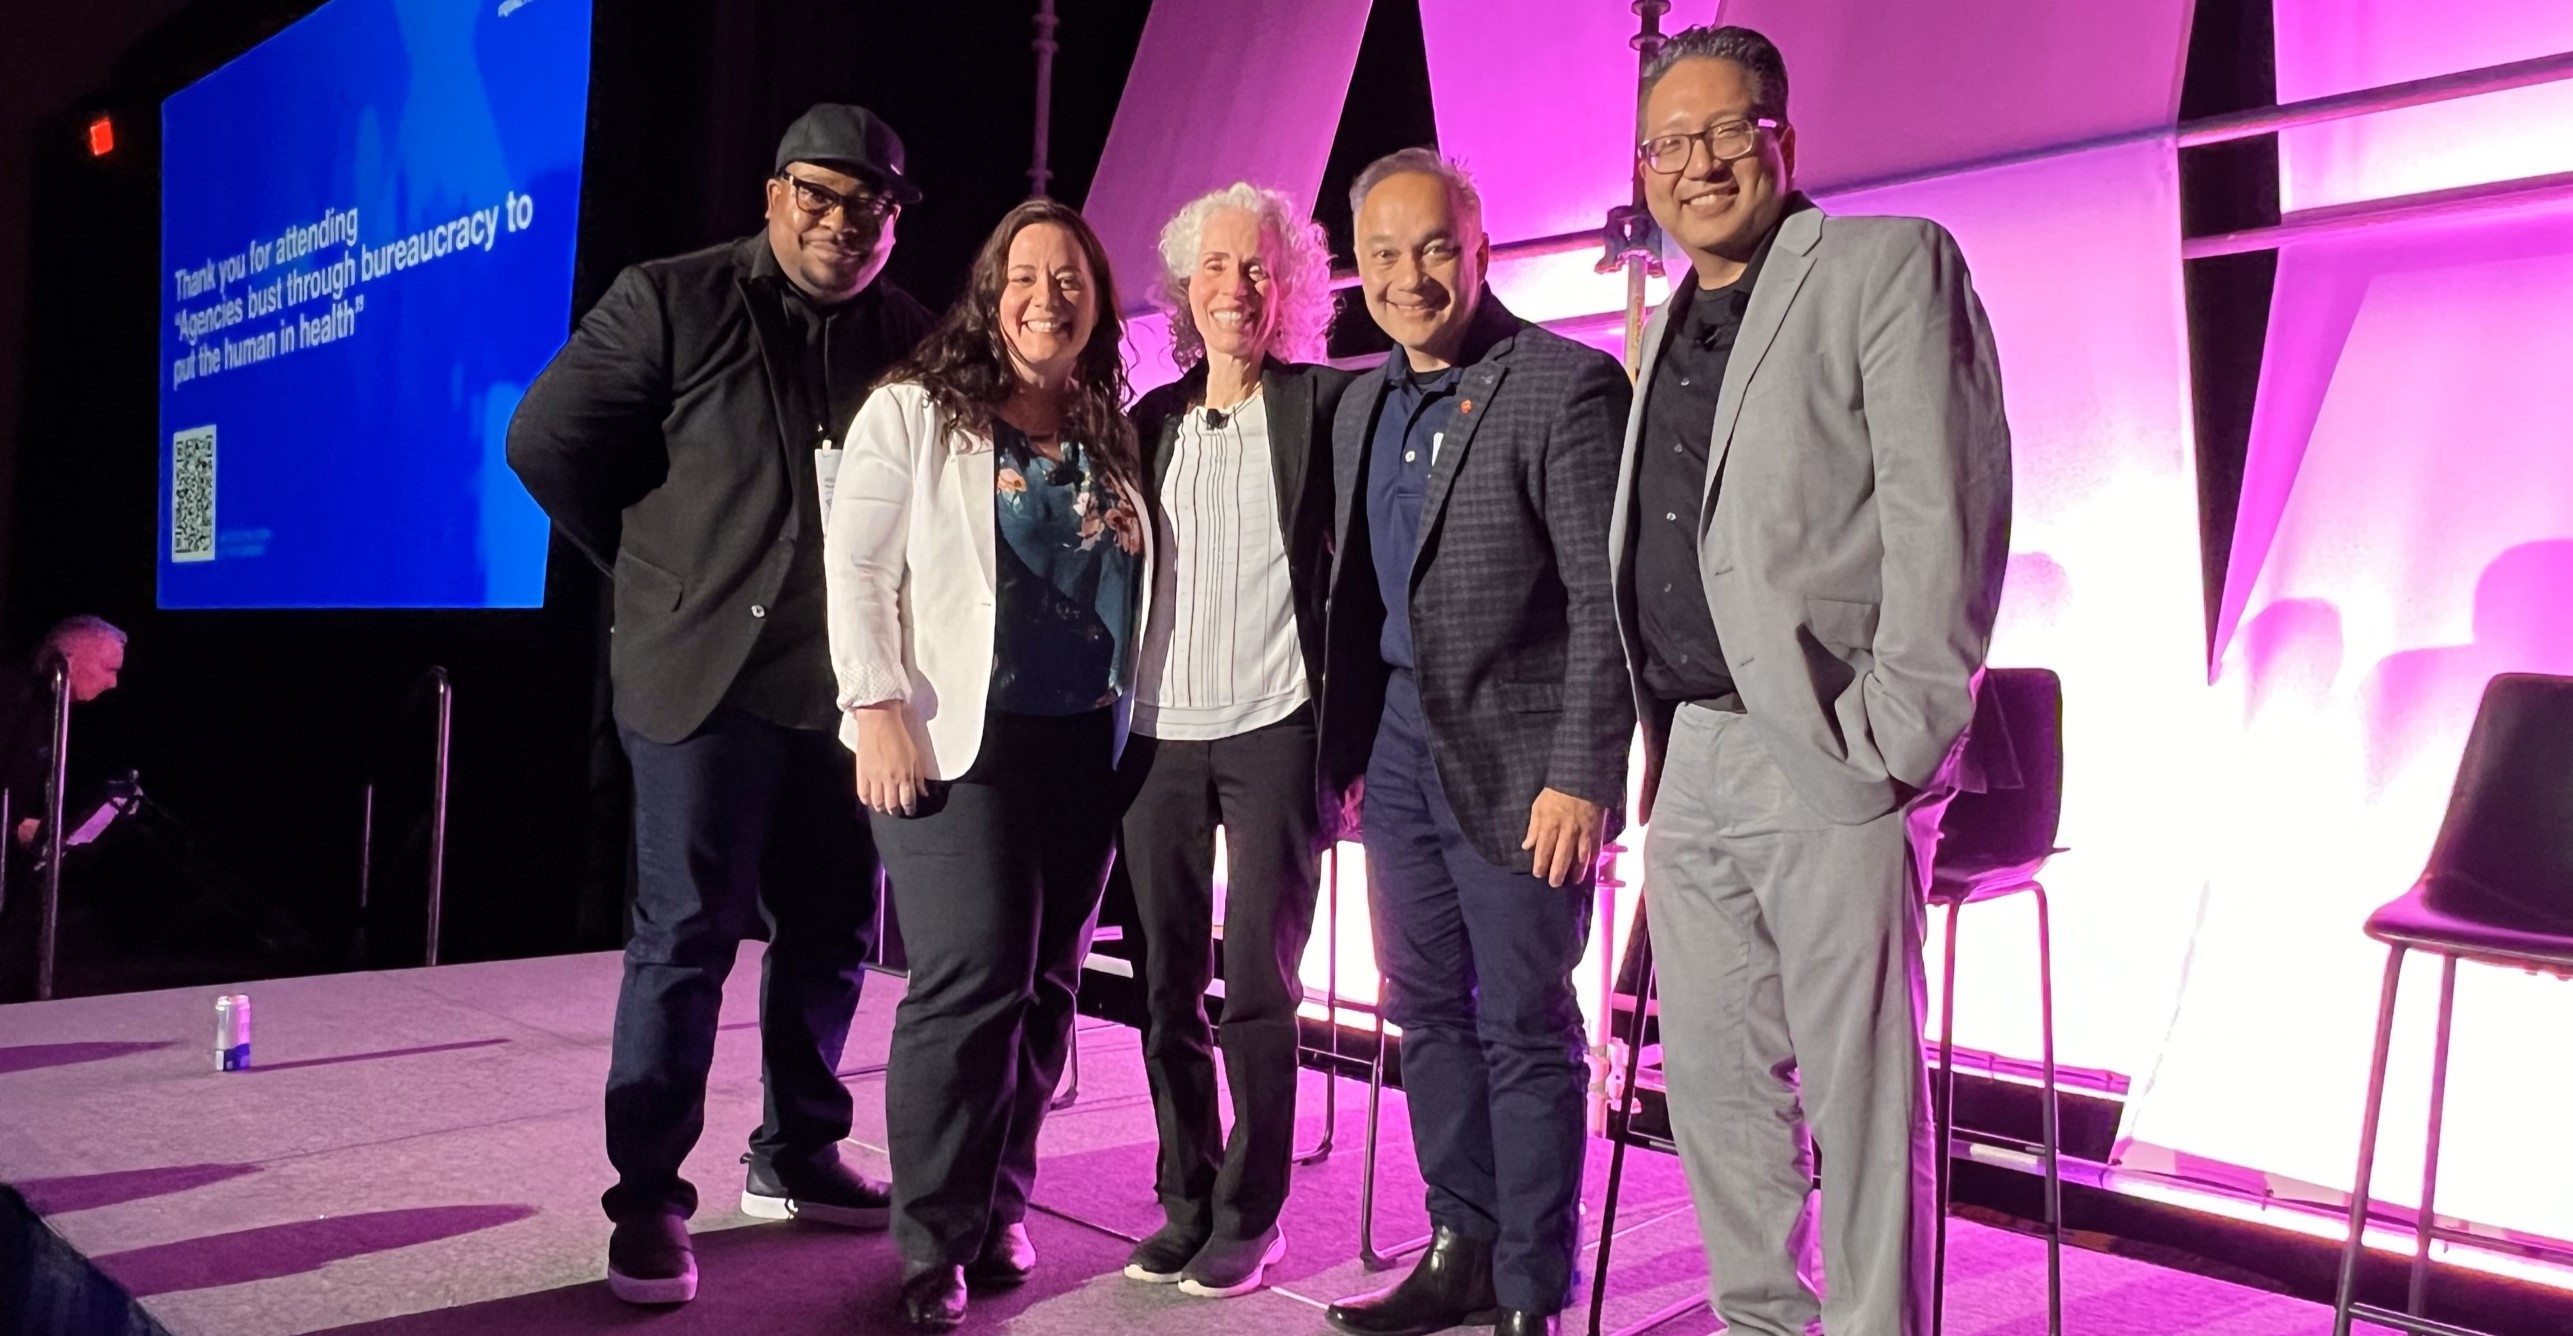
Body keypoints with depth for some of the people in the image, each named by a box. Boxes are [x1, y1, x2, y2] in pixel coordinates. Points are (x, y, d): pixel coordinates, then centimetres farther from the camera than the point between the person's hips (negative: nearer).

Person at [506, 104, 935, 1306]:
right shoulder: (672, 300, -3)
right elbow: (545, 441, -1)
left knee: (834, 930, 12)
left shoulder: (912, 338, 7)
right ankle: (647, 1200, 11)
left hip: (850, 682, 4)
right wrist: (656, 568, 2)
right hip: (707, 669, -4)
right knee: (684, 938, 0)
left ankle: (796, 1154, 29)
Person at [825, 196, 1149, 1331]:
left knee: (1045, 989, 9)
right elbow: (857, 567, -5)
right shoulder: (915, 412, 1)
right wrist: (877, 709, -14)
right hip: (956, 742, -5)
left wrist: (1133, 723, 10)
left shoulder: (1114, 439, 13)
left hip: (1085, 753, 5)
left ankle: (998, 1212, 24)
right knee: (971, 984, -10)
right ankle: (936, 1242, 5)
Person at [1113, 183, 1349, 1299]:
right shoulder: (1155, 418, 14)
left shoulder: (1325, 405, 0)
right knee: (1169, 989, 9)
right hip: (1160, 735, 5)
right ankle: (1183, 1202, 21)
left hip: (1274, 732, -4)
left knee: (1257, 988, -3)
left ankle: (1249, 1215, 12)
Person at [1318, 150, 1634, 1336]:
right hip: (1398, 747, 7)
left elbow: (1606, 602, -15)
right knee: (1429, 1013, 14)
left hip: (1515, 758, -7)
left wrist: (1581, 776, -19)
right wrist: (1350, 750, 13)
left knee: (1523, 1030, 1)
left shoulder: (1568, 388, -11)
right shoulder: (1366, 404, 12)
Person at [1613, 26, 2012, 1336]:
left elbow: (1947, 512, -11)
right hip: (1693, 759, 7)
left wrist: (1897, 739, -16)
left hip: (1826, 757, -7)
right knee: (1714, 1079, 14)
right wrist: (1650, 744, 10)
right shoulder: (1667, 324, 18)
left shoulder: (1893, 265, -2)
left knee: (1858, 1095, -1)